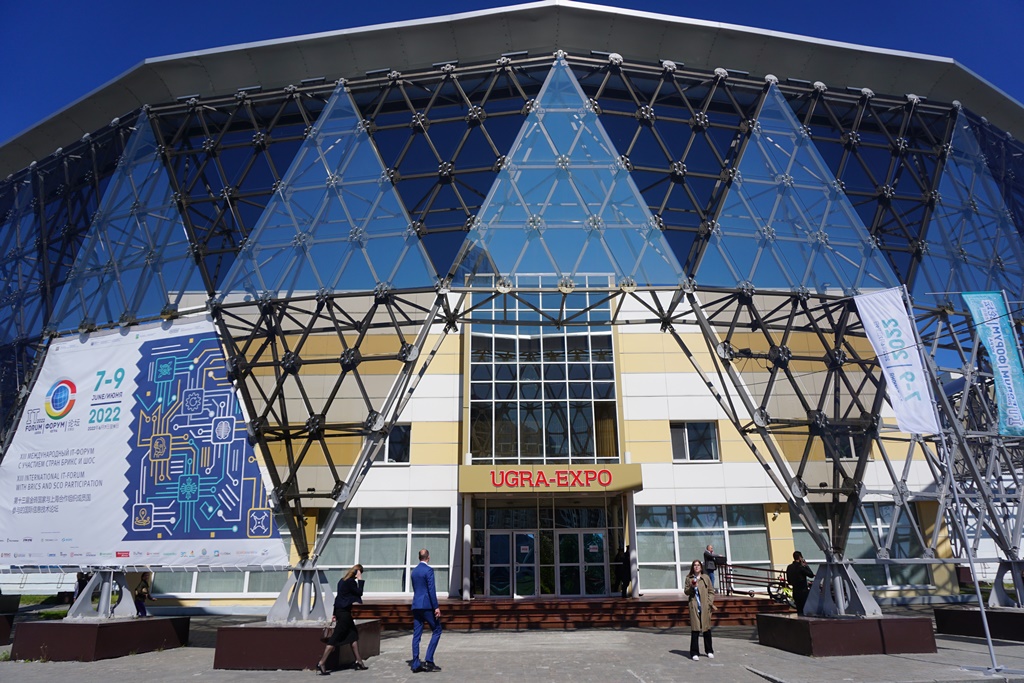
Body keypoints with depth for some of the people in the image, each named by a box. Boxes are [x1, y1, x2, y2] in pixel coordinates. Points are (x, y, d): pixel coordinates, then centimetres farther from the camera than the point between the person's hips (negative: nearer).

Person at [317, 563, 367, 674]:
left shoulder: (343, 580, 12)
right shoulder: (351, 581, -16)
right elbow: (359, 592, -10)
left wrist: (335, 614, 19)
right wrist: (360, 580, -5)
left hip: (340, 611, 10)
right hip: (345, 612, -10)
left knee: (354, 635, 13)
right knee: (336, 638, -6)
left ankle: (358, 662, 18)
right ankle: (321, 664, -3)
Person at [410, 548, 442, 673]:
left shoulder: (414, 571, 13)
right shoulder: (428, 570, -11)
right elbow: (431, 590, -15)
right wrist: (436, 607, -14)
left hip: (416, 605, 7)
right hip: (427, 605, -7)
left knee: (416, 635, 7)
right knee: (436, 631, 3)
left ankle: (416, 664, 7)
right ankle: (429, 660, -4)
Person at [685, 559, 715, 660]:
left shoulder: (706, 577, 7)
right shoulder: (689, 578, 6)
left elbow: (711, 591, 9)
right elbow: (686, 592, 8)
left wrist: (710, 602, -3)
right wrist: (692, 587, -11)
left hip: (705, 607, 1)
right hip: (694, 607, -1)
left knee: (707, 629, 8)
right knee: (695, 630, -4)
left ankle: (709, 651, 24)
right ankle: (694, 653, 4)